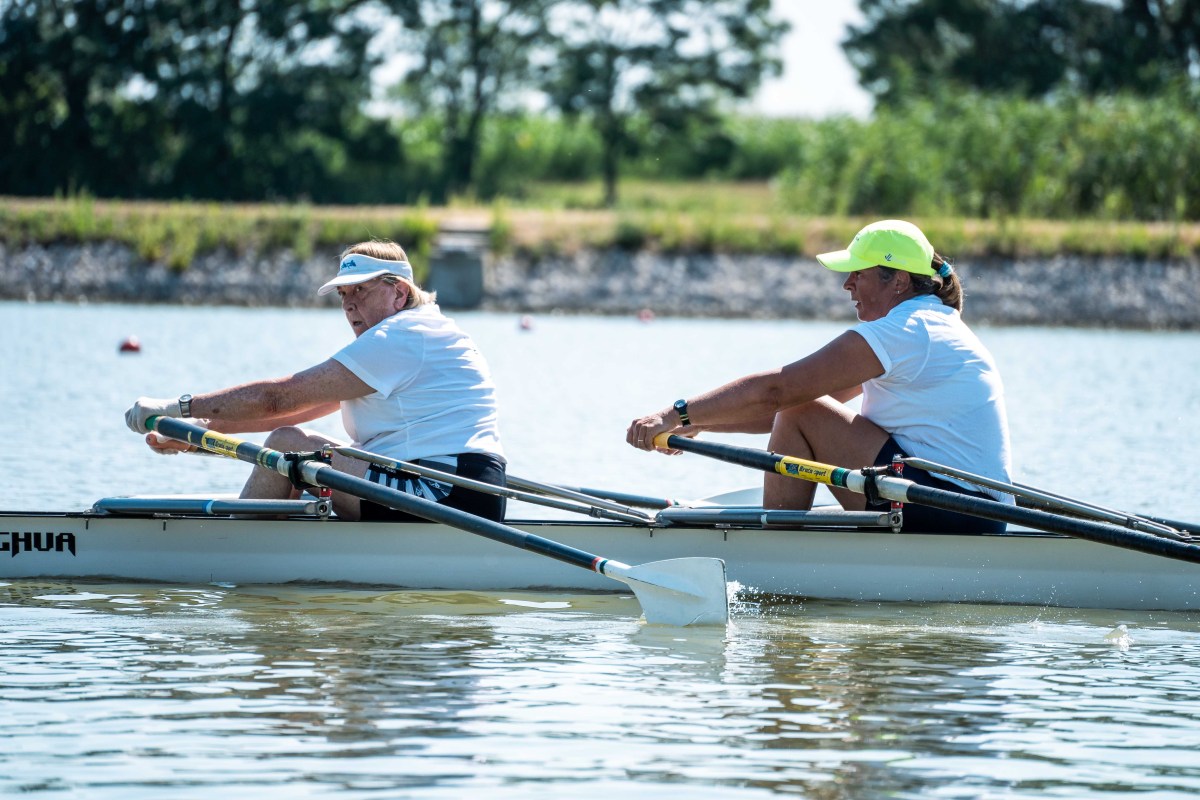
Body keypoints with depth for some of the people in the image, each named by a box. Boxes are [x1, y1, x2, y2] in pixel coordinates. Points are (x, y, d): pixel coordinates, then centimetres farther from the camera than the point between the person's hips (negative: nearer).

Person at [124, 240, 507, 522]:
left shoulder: (401, 338, -10)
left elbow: (282, 397, -13)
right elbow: (292, 410, 18)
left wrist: (181, 408, -9)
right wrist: (195, 431, 10)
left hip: (451, 495, -11)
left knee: (288, 445, -11)